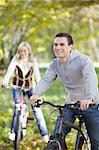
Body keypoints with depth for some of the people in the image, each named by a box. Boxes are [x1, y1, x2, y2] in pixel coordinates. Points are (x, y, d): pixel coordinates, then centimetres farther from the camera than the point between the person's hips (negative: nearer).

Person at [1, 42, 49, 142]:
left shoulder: (33, 61, -8)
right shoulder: (15, 60, -11)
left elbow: (37, 74, -18)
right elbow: (10, 69, -27)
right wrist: (5, 80, -46)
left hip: (29, 88, 1)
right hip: (17, 87, 0)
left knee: (36, 108, -9)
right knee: (17, 107, -15)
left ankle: (44, 134, -6)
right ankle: (13, 131, 3)